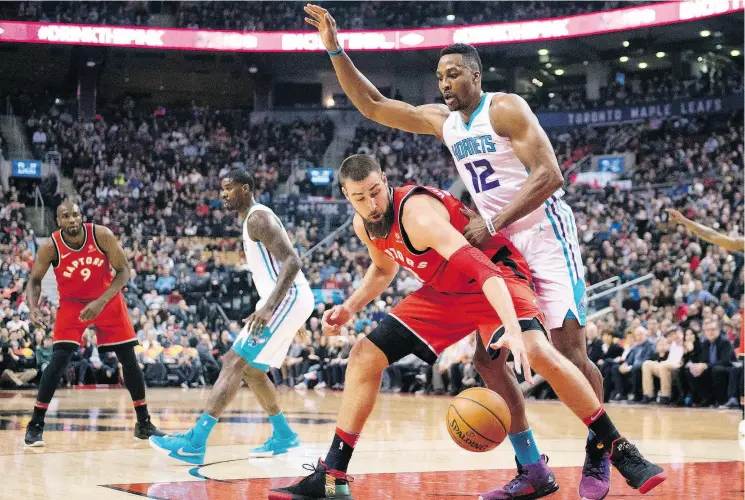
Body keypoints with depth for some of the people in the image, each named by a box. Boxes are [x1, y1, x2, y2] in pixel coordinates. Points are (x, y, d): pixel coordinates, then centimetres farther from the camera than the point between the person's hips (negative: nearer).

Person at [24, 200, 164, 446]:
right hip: (72, 305, -1)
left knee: (129, 359, 1)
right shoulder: (51, 247, -20)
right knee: (59, 360, -17)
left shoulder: (102, 235, -22)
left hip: (108, 302, 1)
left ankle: (144, 423, 13)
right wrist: (33, 307, -26)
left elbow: (124, 271, -16)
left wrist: (101, 302, -27)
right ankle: (35, 425, -6)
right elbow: (35, 280, -6)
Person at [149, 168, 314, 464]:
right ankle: (283, 435, 24)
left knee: (235, 362, -16)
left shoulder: (258, 218, -11)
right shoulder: (253, 220, 21)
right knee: (251, 369, 17)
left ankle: (195, 443, -21)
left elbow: (292, 261, -23)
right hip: (285, 299, 11)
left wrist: (269, 306, -32)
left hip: (288, 297, -11)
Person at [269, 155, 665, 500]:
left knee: (537, 351, -33)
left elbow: (480, 267, -43)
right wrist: (350, 308, 1)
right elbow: (384, 270, 17)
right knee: (364, 356, -3)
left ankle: (618, 449, -19)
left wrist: (512, 329, -56)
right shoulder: (364, 225, -7)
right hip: (444, 291, 8)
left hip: (493, 275, -8)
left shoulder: (417, 213, -32)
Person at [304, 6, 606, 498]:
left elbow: (549, 175, -20)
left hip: (546, 234, -8)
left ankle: (598, 458, 6)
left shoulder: (506, 108, -12)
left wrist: (493, 223, -27)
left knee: (569, 350, -13)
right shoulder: (442, 120, 9)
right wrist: (335, 50, 4)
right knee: (486, 355, 0)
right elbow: (372, 105, 14)